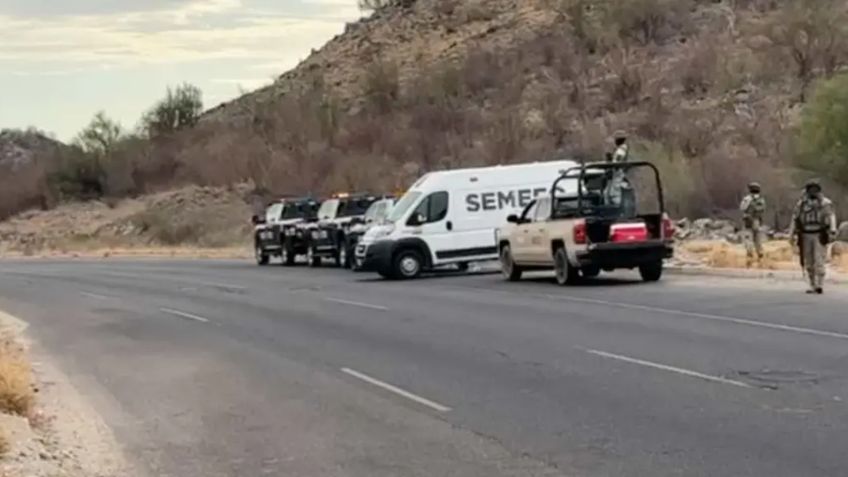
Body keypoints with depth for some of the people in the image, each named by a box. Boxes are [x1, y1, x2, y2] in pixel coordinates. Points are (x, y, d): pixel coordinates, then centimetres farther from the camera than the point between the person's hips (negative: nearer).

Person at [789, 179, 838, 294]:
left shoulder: (825, 203, -1)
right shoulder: (801, 204, 9)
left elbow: (831, 217, -14)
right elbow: (795, 219, 11)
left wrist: (833, 231, -29)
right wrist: (792, 235, 5)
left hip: (819, 236, -4)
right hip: (806, 236, 4)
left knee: (819, 261, -12)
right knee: (808, 263, 6)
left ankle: (820, 285, -13)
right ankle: (813, 286, 15)